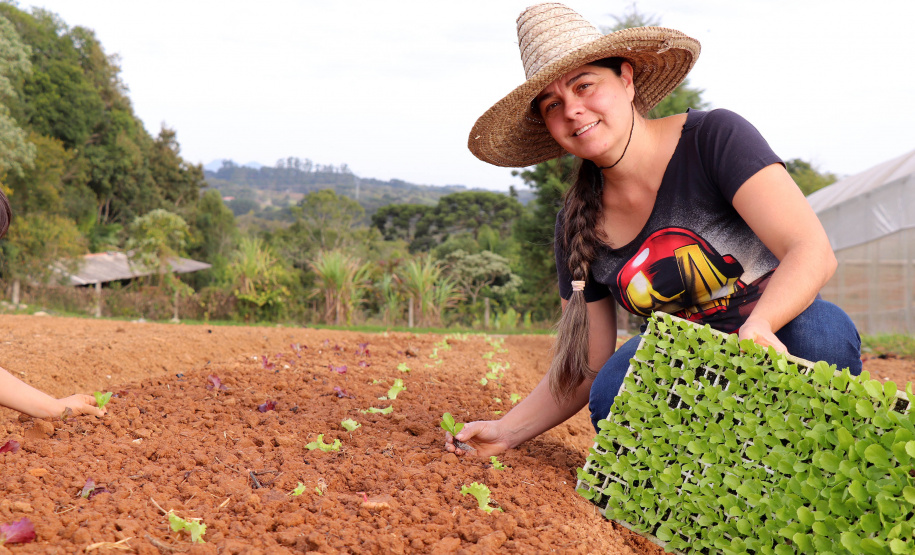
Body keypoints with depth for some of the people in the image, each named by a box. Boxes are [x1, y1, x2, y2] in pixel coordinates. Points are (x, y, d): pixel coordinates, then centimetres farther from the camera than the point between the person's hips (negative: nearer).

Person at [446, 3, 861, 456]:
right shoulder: (578, 225, 0)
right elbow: (584, 367, 5)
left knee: (819, 331, -35)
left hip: (782, 338, -2)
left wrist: (757, 326, -43)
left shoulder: (714, 137, -13)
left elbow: (812, 251, -23)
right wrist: (507, 431, -6)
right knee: (613, 392, -29)